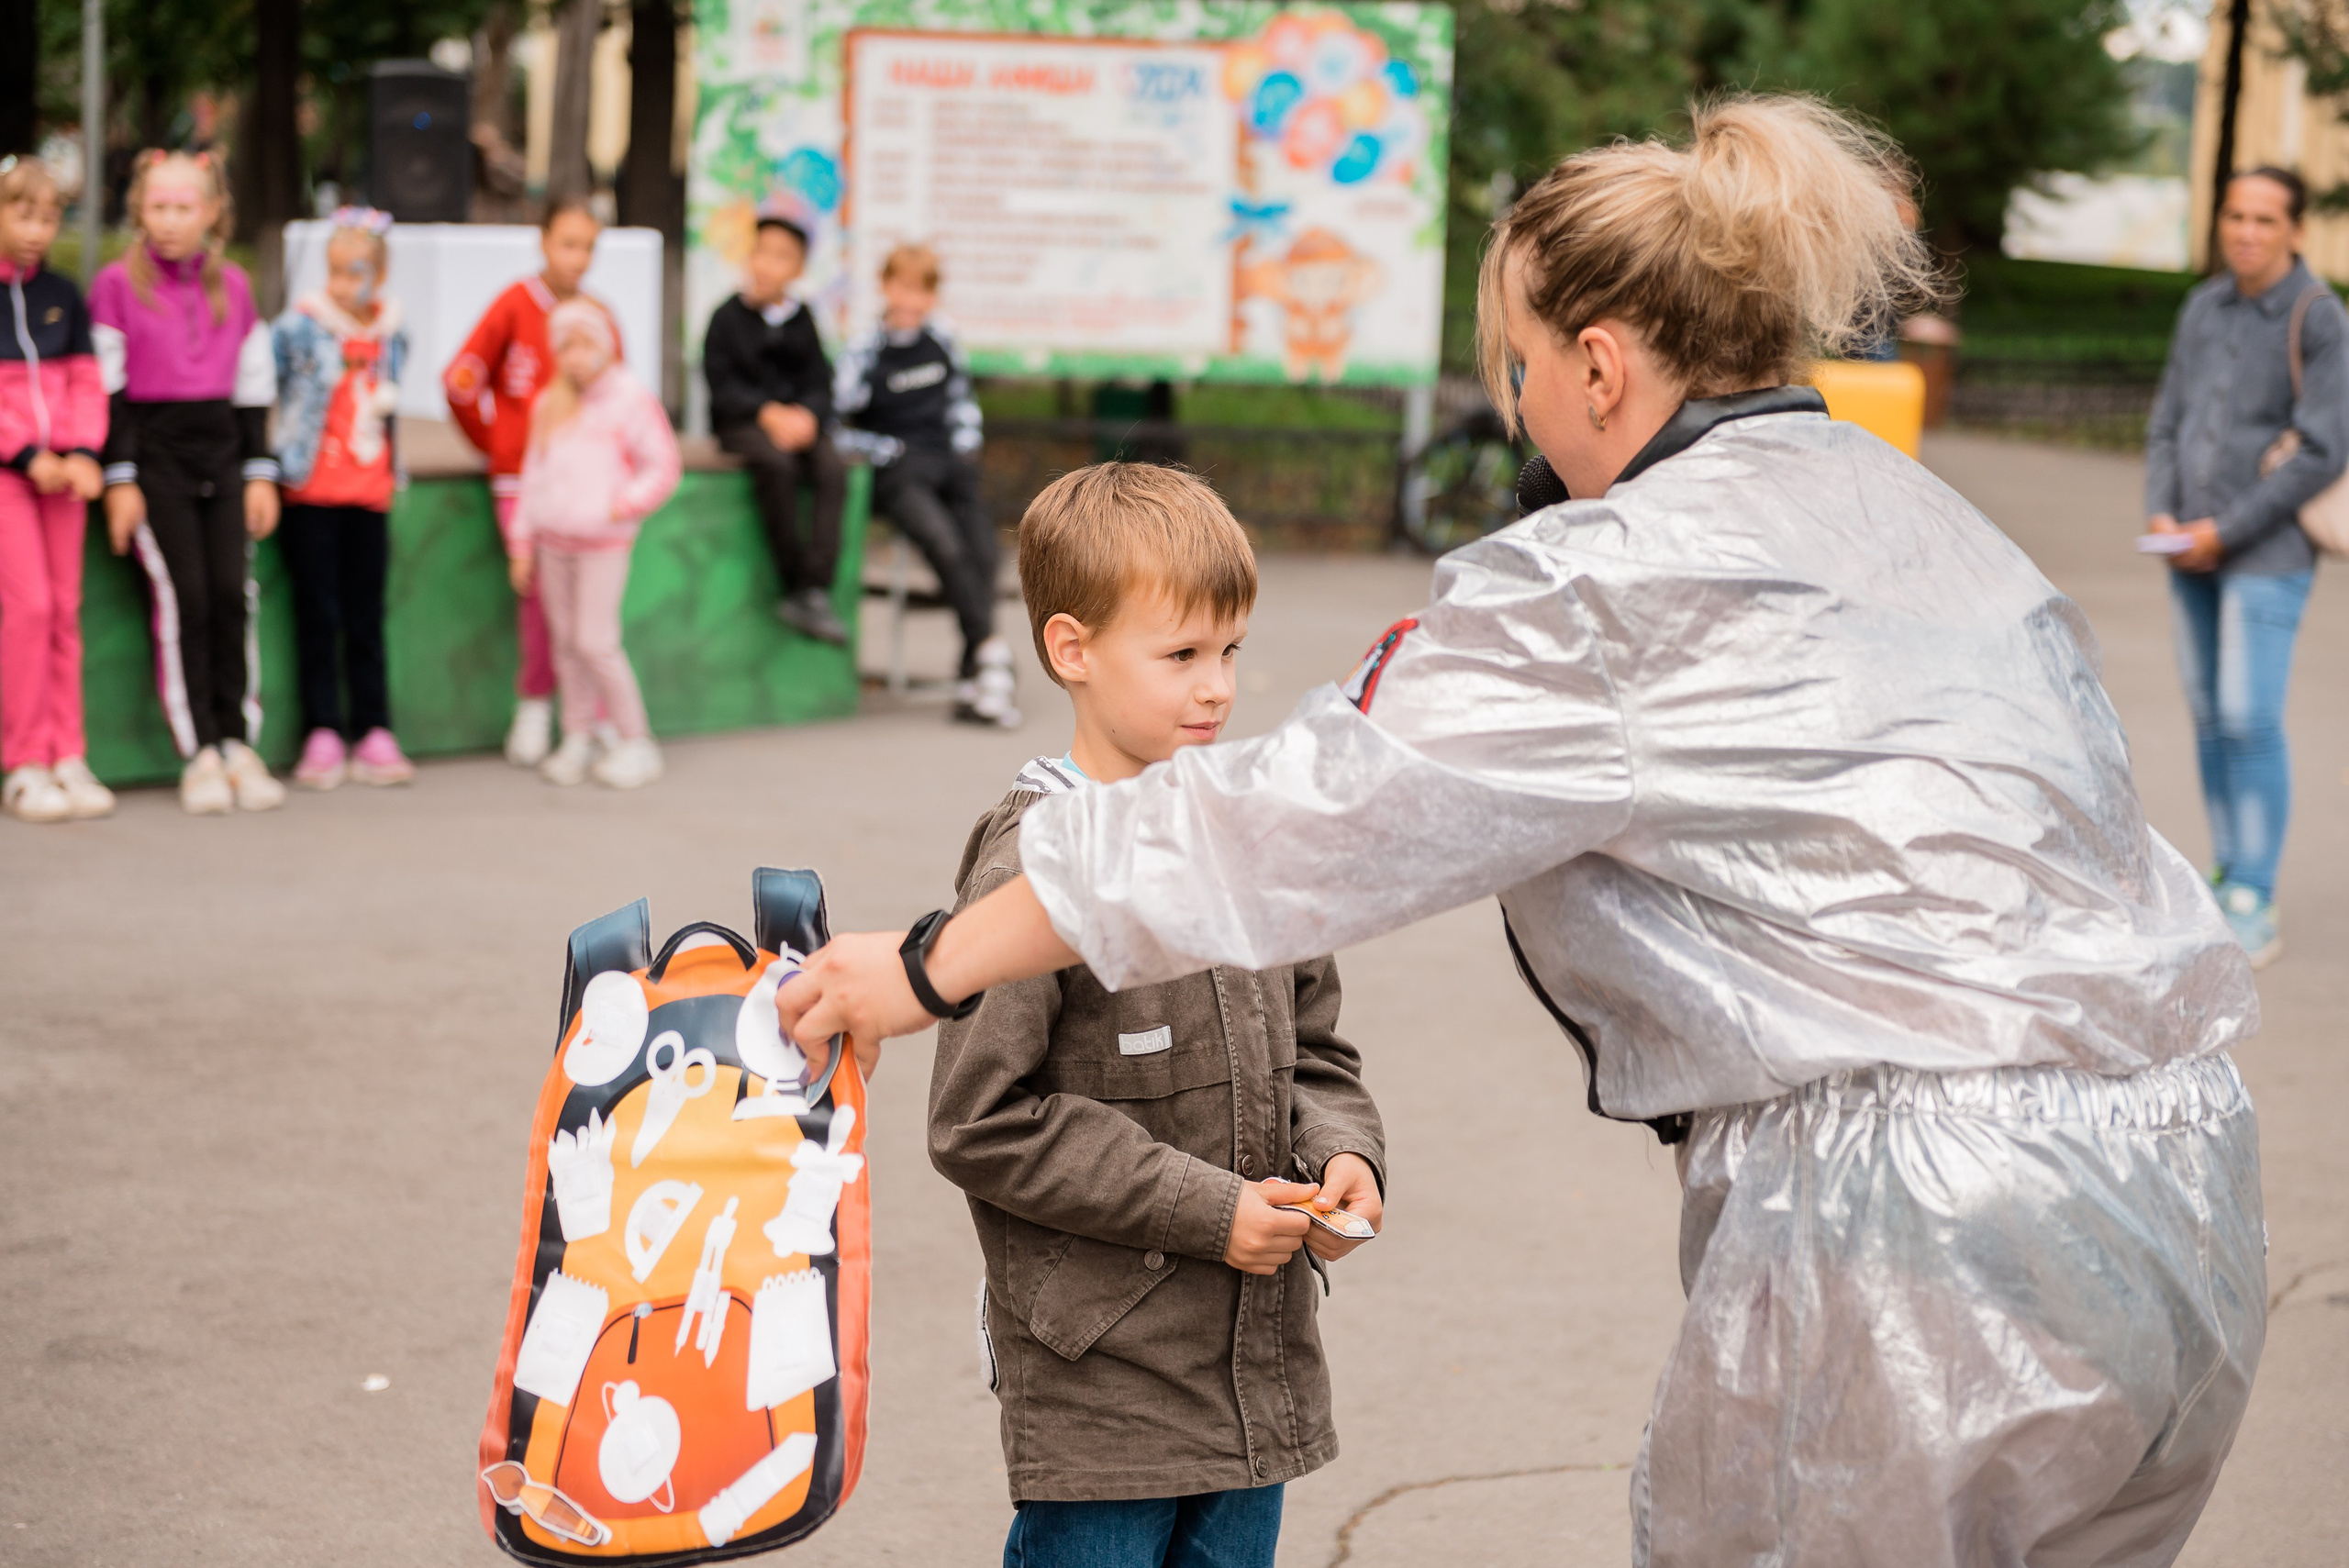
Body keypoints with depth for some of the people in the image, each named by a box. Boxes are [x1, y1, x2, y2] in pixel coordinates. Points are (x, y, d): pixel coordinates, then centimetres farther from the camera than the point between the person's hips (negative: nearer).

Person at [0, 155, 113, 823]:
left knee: (65, 609, 4)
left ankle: (66, 757, 9)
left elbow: (86, 383, 9)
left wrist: (83, 453, -6)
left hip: (60, 467, 4)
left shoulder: (63, 296, 11)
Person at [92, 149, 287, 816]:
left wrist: (260, 472, 9)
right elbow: (107, 389, -3)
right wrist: (119, 479, -8)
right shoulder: (116, 285, -2)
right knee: (181, 599, -9)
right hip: (154, 454, -3)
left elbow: (254, 385, 15)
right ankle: (199, 754, -4)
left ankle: (239, 744, 2)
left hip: (223, 454, 4)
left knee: (234, 593, -6)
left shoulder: (233, 286, 11)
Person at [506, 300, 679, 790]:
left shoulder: (632, 401, -5)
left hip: (603, 542, -6)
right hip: (553, 541, 6)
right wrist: (522, 543, 13)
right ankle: (577, 739, 16)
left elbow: (662, 467, -4)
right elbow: (533, 473, 16)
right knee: (565, 641, 7)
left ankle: (635, 743, 1)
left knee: (596, 641, -9)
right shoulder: (548, 405, 12)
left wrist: (629, 502, -19)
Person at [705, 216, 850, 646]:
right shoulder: (729, 316, 3)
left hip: (798, 420, 3)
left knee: (833, 468, -27)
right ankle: (794, 581, -26)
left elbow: (820, 383, 8)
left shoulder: (802, 320, 13)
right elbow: (722, 384, -3)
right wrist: (767, 413, -16)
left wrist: (806, 414, -13)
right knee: (776, 464, -35)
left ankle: (813, 593, -31)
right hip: (743, 422, -3)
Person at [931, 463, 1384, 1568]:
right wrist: (1205, 1211, -16)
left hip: (1258, 1375, 7)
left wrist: (1341, 1155, -3)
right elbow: (982, 1122, -16)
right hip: (1096, 1385, -6)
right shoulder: (1033, 867, -14)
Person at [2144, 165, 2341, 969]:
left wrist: (2226, 531, -13)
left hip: (2266, 552, -6)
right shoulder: (2203, 307, 9)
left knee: (2249, 718, -10)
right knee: (2209, 716, 9)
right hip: (2192, 547, 6)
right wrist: (2161, 513, -2)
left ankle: (2253, 909, -5)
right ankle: (2227, 878, 20)